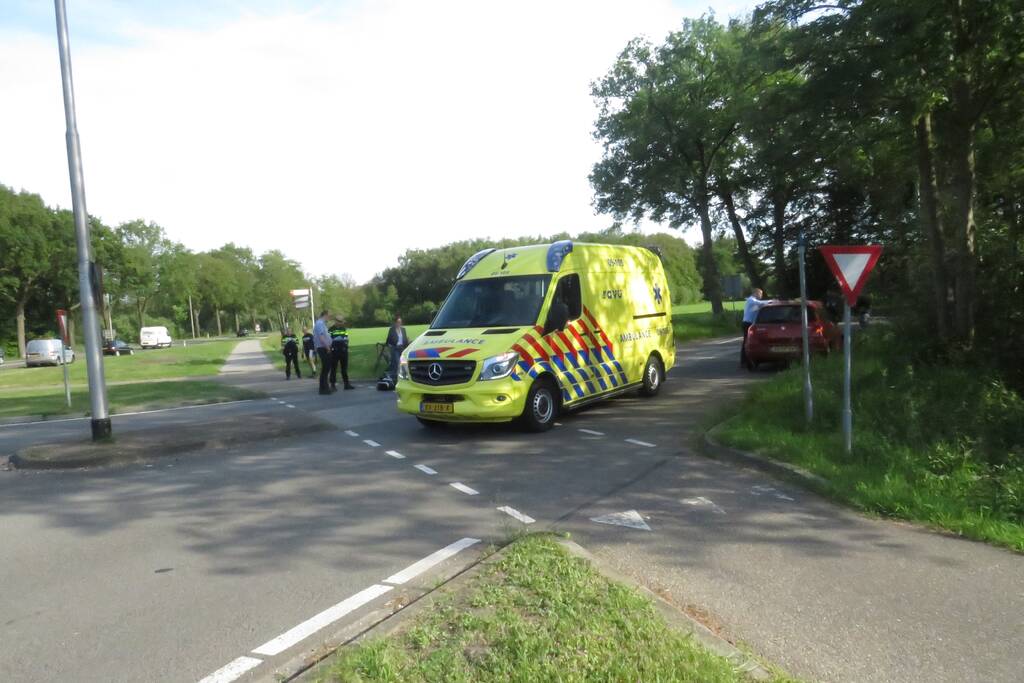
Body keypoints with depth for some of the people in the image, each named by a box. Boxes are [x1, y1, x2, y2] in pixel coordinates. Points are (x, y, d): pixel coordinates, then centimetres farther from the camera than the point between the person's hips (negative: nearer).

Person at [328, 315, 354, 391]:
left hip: (344, 351, 6)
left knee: (344, 368, 11)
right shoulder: (331, 330, -4)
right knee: (333, 368, -2)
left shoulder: (344, 329, 16)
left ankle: (346, 383, 17)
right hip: (334, 351, -5)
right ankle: (333, 384, 2)